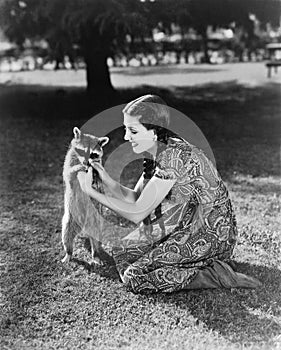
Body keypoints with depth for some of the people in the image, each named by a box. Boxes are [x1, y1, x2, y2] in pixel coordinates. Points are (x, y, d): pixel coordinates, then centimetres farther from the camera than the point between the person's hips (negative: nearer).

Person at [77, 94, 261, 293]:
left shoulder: (174, 157, -26)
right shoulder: (158, 152, 4)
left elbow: (137, 213, -22)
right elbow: (134, 198, 6)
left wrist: (91, 191, -19)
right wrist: (104, 177, -8)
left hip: (211, 236, -10)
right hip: (190, 227, 10)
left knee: (135, 277, -12)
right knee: (124, 251, 11)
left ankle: (217, 275, -7)